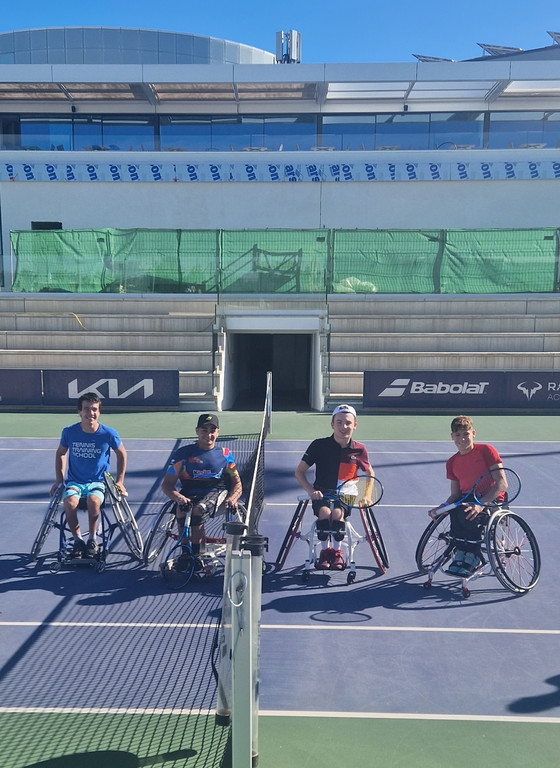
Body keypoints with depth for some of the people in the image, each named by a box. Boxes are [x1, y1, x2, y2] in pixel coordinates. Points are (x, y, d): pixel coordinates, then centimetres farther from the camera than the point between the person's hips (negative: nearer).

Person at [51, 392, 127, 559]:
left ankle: (92, 539, -11)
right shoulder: (69, 432, -7)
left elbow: (121, 454, 9)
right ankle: (78, 540, -10)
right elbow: (60, 453, 13)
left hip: (98, 482, -1)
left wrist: (119, 481, 5)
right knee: (69, 502, -31)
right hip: (74, 481, 1)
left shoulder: (109, 434, -9)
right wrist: (59, 481, 7)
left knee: (94, 501, -34)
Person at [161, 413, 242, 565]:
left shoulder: (225, 454, 11)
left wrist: (232, 499, -13)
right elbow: (167, 485, 3)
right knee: (182, 510, -35)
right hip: (190, 495, 0)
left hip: (216, 493, 0)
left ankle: (195, 554, -18)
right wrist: (179, 498, -19)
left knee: (199, 509, -34)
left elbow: (237, 484, 10)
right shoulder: (183, 453, 6)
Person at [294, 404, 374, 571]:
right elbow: (299, 471, -1)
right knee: (324, 512, -33)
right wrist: (310, 491, -16)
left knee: (337, 513, -32)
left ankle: (337, 552, -5)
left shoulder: (359, 450, -1)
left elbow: (369, 473, 18)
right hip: (322, 494, 0)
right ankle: (324, 551, -7)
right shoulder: (319, 445, -7)